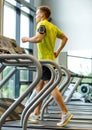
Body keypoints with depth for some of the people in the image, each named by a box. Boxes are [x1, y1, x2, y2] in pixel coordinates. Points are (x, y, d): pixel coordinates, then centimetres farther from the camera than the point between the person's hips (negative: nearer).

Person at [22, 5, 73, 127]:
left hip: (45, 60, -10)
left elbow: (38, 38, -24)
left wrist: (27, 39, -6)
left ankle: (65, 113, -10)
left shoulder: (42, 24, -8)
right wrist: (58, 51, 20)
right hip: (49, 59, 10)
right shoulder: (53, 27, 19)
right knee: (39, 87, 12)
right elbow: (65, 38, 23)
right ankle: (35, 114, 17)